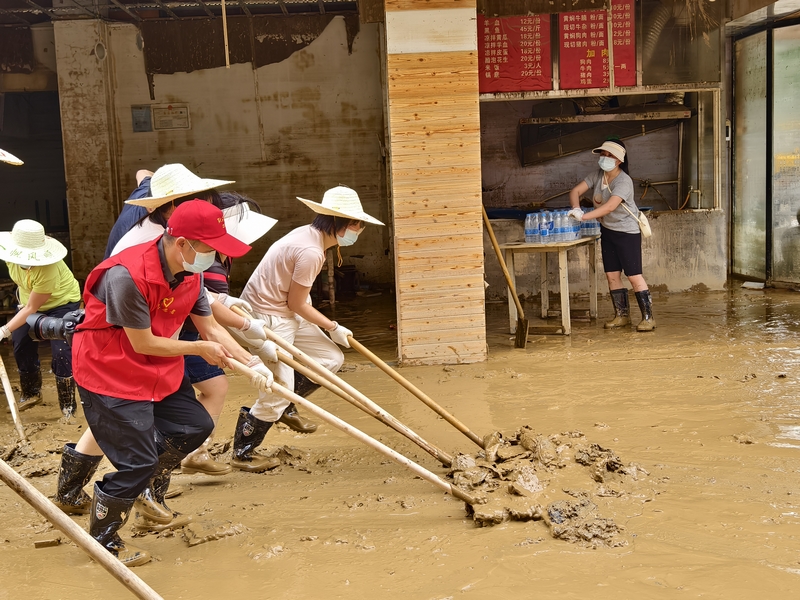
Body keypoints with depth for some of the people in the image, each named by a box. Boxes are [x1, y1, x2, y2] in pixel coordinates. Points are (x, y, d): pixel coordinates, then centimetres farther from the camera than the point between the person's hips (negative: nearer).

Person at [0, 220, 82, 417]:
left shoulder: (48, 269, -41)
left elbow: (32, 308, -33)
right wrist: (22, 296, 7)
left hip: (62, 302, -6)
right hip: (30, 300, 6)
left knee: (60, 352, -13)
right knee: (21, 344, 8)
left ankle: (68, 404, -1)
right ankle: (31, 393, 30)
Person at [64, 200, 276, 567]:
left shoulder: (191, 274, -5)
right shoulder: (126, 276, -32)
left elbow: (210, 328, 0)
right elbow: (143, 344, -26)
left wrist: (252, 364, -10)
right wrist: (201, 349, -14)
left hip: (160, 370, 9)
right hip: (109, 375, -9)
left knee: (196, 427, 14)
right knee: (138, 461, -8)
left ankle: (149, 494, 37)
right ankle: (102, 542, 15)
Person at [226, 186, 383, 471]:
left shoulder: (310, 234, 5)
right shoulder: (311, 251, -25)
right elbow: (297, 303, -17)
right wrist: (332, 327, -4)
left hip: (287, 315, 10)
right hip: (266, 319, -10)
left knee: (332, 359, 9)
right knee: (278, 392, -6)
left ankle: (286, 407, 26)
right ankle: (242, 452, 14)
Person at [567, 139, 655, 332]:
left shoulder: (624, 181, -24)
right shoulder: (597, 175, -3)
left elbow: (610, 206, -36)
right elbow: (575, 191, -6)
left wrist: (583, 216, -43)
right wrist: (576, 209, -26)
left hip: (627, 232, -7)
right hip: (607, 231, 7)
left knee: (634, 275, -8)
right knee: (612, 275, 8)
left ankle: (648, 317, -2)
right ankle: (622, 315, 19)